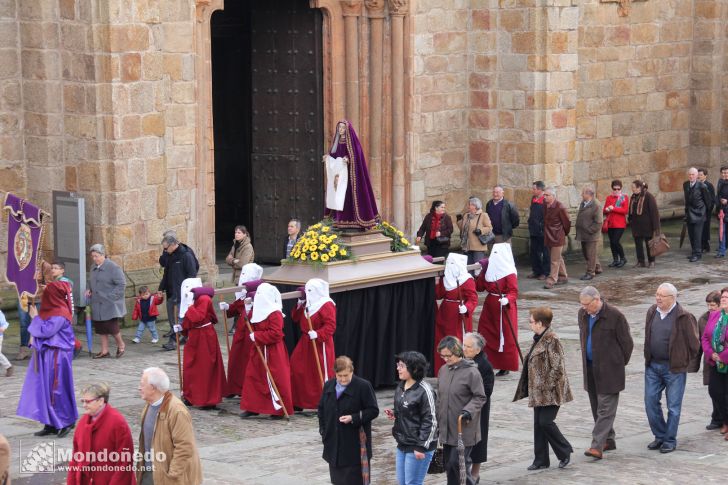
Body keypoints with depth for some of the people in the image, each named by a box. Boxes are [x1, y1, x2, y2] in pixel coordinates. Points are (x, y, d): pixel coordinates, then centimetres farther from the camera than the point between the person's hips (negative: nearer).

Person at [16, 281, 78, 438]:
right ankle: (51, 424, 14)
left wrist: (35, 317, -11)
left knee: (56, 389, -3)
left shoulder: (60, 314, -18)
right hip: (46, 355, 10)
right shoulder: (52, 311, 11)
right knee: (45, 388, 10)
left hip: (56, 358, -10)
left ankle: (65, 422, 7)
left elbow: (45, 331, -21)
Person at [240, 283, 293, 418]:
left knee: (275, 381, -3)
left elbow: (275, 334, -24)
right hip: (259, 350, 9)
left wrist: (256, 336, -21)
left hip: (272, 352, -9)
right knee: (252, 377, 8)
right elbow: (254, 327, 21)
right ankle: (252, 408, 14)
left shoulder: (275, 313, -17)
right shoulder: (258, 310, 11)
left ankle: (280, 410, 5)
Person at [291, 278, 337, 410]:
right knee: (296, 369, 7)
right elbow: (296, 319, 18)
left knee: (321, 373, -4)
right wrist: (299, 307, 3)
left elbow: (330, 326, -22)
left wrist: (318, 334, -33)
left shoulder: (327, 305, -14)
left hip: (320, 344, -9)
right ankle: (298, 401, 15)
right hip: (305, 343, 9)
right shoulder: (307, 304, 12)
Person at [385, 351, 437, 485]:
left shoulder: (424, 391, -17)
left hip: (418, 447, -9)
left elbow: (430, 421, -17)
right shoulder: (401, 387, 8)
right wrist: (394, 414, 3)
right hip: (403, 444, 9)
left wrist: (422, 447, -18)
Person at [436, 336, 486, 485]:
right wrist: (438, 419, 17)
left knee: (458, 463, -10)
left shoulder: (471, 372, -13)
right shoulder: (443, 370, 7)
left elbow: (480, 397, -10)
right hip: (447, 427, 7)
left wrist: (468, 411, -24)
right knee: (448, 463, 11)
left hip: (464, 428, -7)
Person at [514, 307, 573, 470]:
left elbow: (557, 366, -19)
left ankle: (565, 452, 8)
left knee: (545, 422, -10)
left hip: (550, 391, -9)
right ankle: (541, 460, 15)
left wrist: (548, 386, -19)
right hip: (538, 392, 9)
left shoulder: (551, 340, -16)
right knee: (538, 424, 9)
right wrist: (530, 388, 17)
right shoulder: (538, 339, 13)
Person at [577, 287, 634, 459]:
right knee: (596, 407, 12)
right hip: (590, 368, 7)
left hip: (609, 369, -7)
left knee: (605, 408, -9)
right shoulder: (583, 314, 5)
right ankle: (609, 440, 25)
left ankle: (597, 446, -16)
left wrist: (621, 363, 1)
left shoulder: (614, 316, -15)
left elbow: (627, 343, -7)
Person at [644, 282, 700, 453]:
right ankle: (660, 436, 21)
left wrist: (685, 362, 2)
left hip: (674, 368, -6)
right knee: (651, 402, 7)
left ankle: (670, 440, 12)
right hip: (652, 366, 6)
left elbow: (694, 343, -7)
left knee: (673, 406, 2)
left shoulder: (684, 317, -14)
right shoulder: (652, 312, 5)